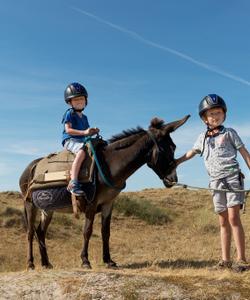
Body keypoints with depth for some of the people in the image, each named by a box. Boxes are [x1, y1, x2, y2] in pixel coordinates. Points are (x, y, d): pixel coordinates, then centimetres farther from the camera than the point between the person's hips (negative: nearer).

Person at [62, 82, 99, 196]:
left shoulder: (84, 117, 22)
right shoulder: (69, 114, 0)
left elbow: (87, 132, 24)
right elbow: (68, 130, -12)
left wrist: (93, 131, 1)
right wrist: (84, 132, -20)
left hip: (81, 141, 8)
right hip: (70, 140, -8)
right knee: (82, 151, -37)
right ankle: (73, 183, -47)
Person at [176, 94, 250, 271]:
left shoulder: (229, 133, 3)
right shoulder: (203, 138, 13)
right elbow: (191, 153, 26)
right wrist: (175, 162, 25)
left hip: (233, 178, -4)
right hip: (216, 183, 4)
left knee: (233, 217, -12)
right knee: (223, 221, 7)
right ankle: (225, 260, 11)